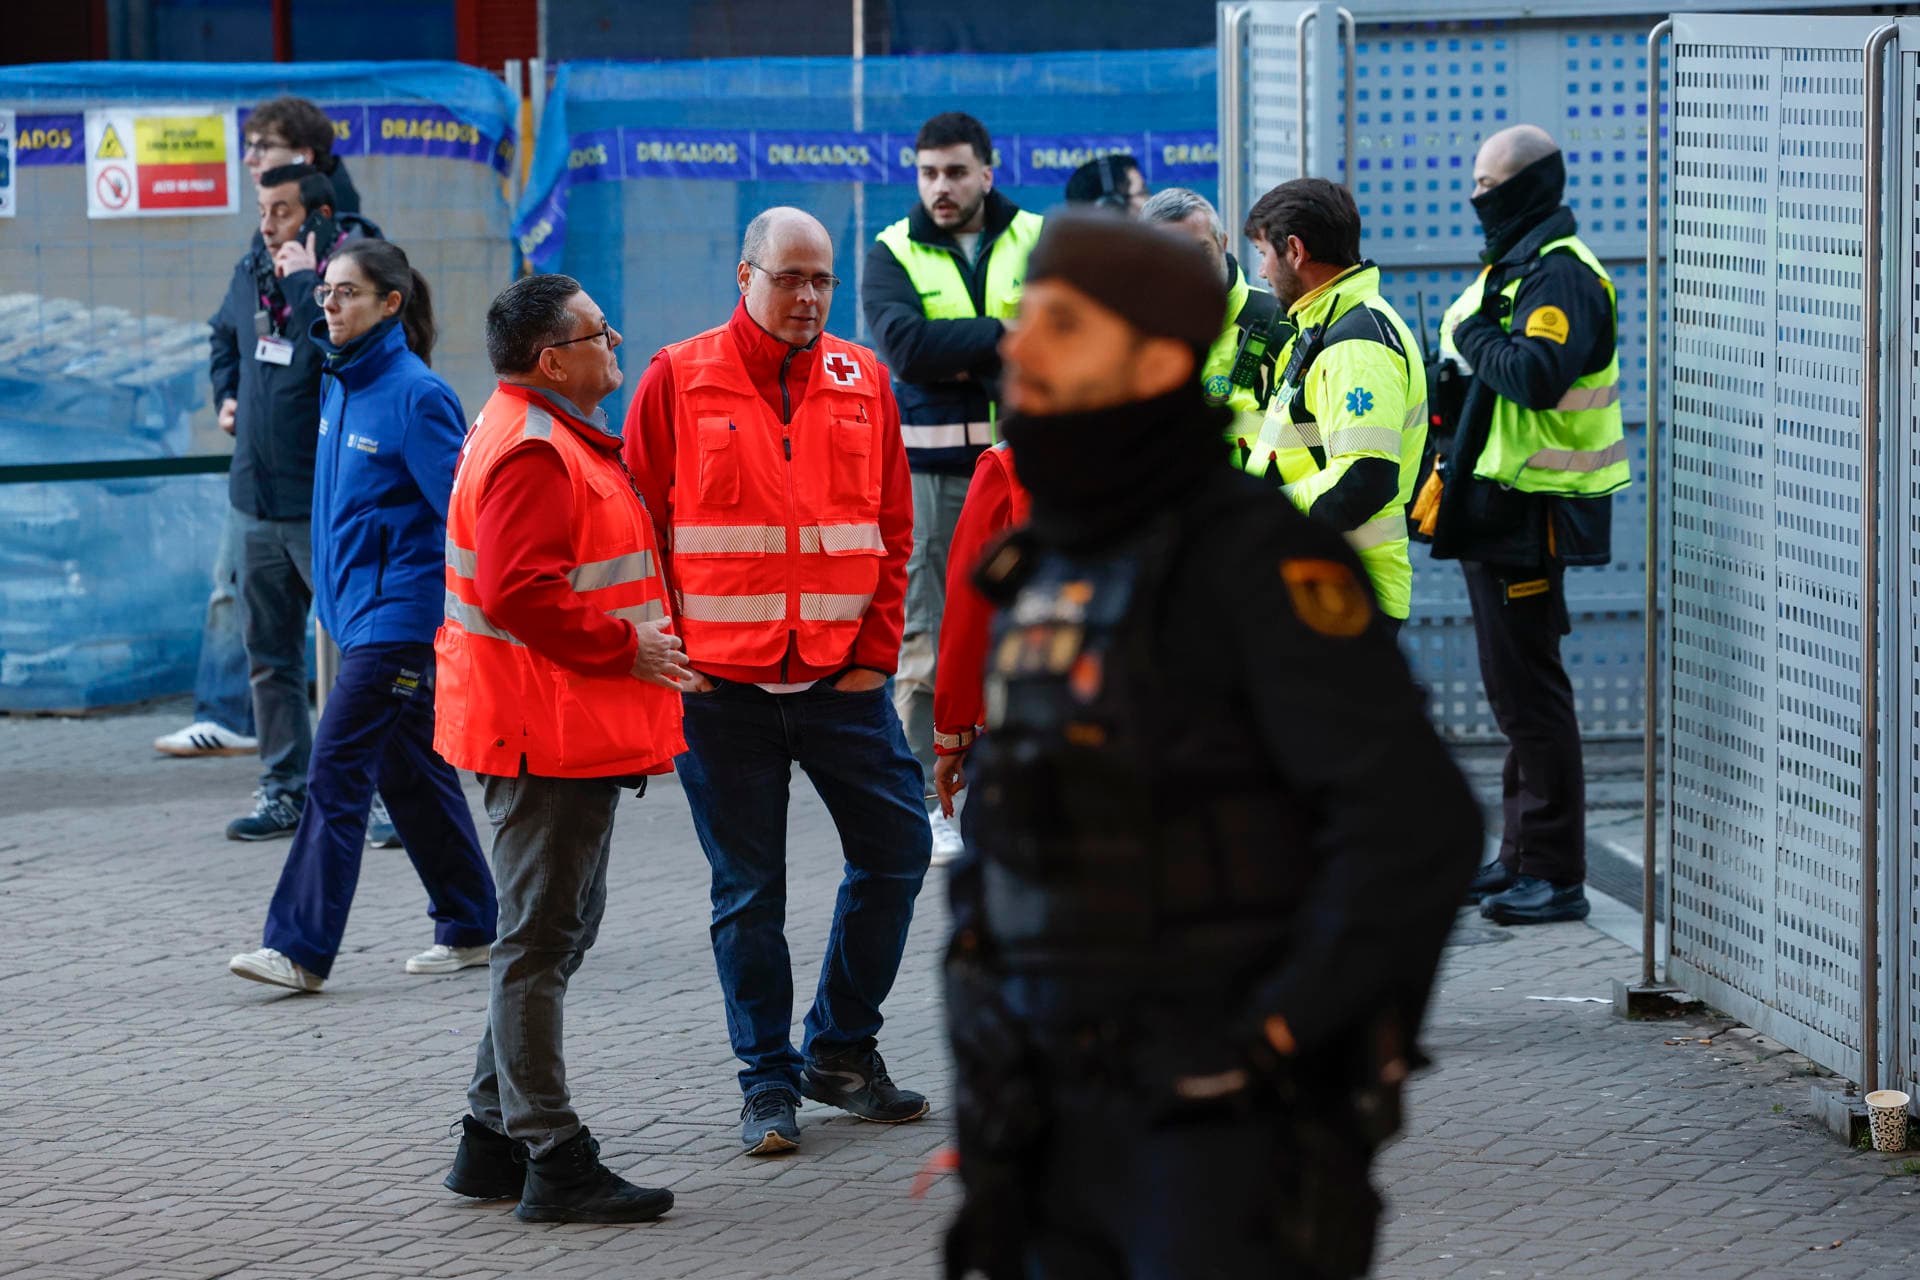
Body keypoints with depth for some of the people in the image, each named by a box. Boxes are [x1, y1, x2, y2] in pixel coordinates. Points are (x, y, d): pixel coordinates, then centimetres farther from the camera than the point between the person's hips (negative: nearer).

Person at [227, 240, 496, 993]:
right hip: (358, 610, 9)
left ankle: (300, 948, -11)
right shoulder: (342, 384, 10)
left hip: (398, 614, -9)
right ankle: (470, 929, 24)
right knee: (410, 770, 14)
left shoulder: (415, 394, -16)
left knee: (337, 770, -11)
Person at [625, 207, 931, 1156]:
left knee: (896, 847, 3)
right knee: (748, 890, 3)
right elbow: (636, 528, 0)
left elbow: (893, 530, 9)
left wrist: (877, 651, 0)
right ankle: (769, 1081, 14)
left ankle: (840, 1049, 20)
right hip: (722, 684, -3)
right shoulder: (679, 381, -2)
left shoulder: (861, 382, 6)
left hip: (841, 680, 3)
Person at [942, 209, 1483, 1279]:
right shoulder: (1049, 576, 13)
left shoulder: (1259, 559, -14)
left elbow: (1416, 829, -22)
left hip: (1242, 1133, -8)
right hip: (1083, 1129, 8)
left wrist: (1262, 1044, -20)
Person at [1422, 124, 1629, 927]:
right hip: (1497, 508, 10)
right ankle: (1522, 857, 22)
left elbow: (1537, 377, -32)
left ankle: (1556, 874, -4)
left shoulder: (1561, 276, -16)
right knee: (1513, 689, 15)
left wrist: (1474, 338, -17)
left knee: (1528, 692, -8)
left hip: (1531, 513, -10)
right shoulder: (1513, 267, 17)